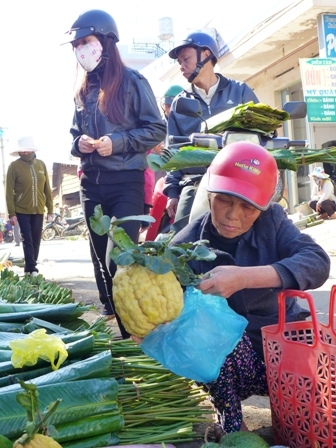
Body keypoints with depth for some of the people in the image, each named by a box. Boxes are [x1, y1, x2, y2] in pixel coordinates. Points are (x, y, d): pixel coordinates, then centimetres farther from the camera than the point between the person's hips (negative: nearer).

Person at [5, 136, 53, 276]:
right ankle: (31, 269, 1)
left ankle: (31, 268, 20)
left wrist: (50, 209, 8)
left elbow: (47, 188, 9)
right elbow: (9, 192, -6)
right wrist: (12, 213, -11)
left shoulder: (41, 164, 4)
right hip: (22, 211, -3)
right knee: (27, 241, -4)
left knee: (36, 241, 8)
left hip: (38, 210, 4)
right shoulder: (14, 166, -6)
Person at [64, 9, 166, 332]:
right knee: (101, 258, 13)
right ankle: (111, 318, 26)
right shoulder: (83, 92, 14)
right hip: (91, 183, 6)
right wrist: (79, 144, -3)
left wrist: (117, 142, -17)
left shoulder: (132, 82, -4)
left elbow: (157, 129, -5)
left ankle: (131, 330, -6)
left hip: (126, 182, -6)